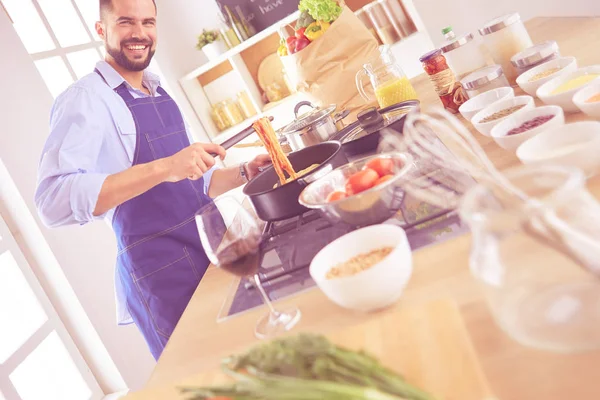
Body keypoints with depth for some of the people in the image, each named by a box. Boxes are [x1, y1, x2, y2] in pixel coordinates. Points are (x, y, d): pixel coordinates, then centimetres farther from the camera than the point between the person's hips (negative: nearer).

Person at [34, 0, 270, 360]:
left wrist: (243, 174, 3)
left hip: (213, 253, 7)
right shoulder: (85, 99, -10)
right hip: (162, 274, -7)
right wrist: (163, 168, -33)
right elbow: (54, 201, -25)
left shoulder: (160, 95, 13)